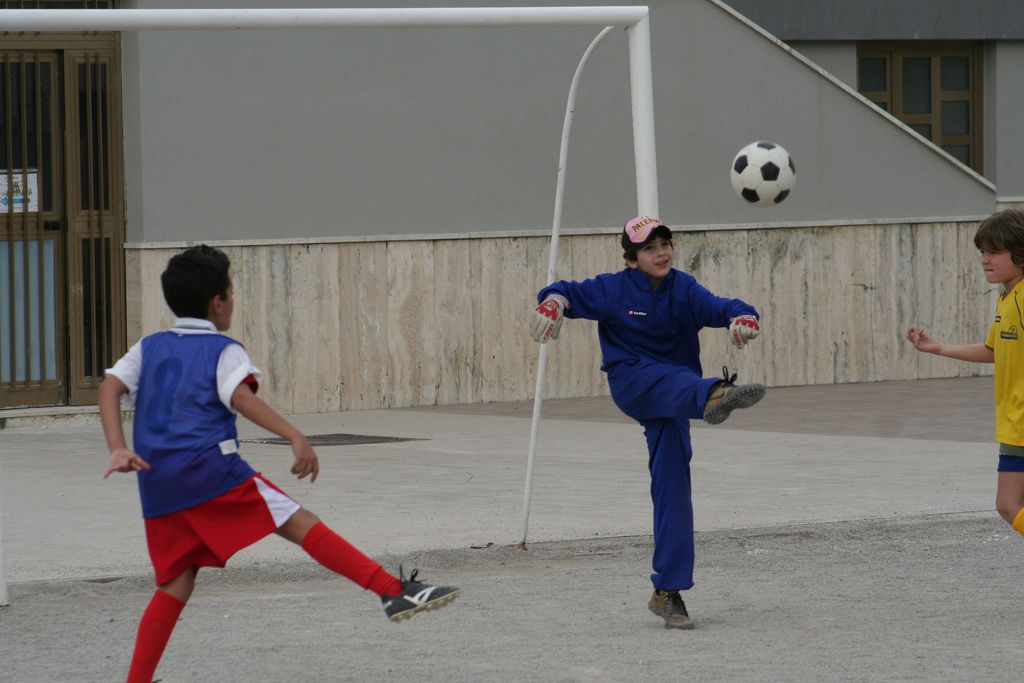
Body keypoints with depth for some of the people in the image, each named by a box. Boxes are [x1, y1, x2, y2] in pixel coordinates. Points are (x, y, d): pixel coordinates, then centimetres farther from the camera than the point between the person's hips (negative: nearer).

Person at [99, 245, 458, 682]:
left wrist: (118, 450, -2)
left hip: (158, 483, 6)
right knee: (300, 524, -9)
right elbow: (240, 396, -15)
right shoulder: (223, 351, 3)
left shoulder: (149, 348, 20)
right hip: (210, 468, -6)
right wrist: (294, 437, -22)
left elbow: (110, 388, 8)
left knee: (176, 583, 15)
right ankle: (396, 592, -18)